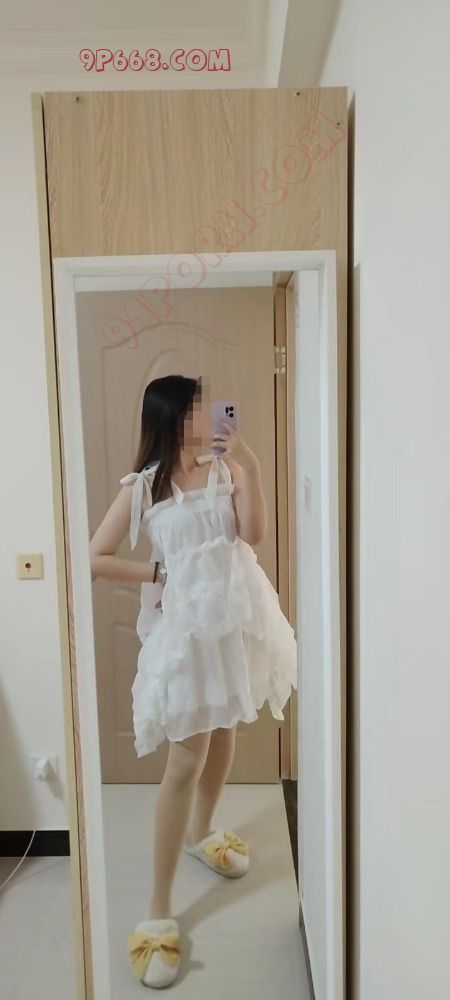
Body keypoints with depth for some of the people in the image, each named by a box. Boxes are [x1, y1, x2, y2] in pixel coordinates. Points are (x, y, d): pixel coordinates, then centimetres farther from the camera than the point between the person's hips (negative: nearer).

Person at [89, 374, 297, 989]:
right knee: (186, 758, -4)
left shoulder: (225, 470, 3)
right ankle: (159, 911, 10)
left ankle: (201, 833, 47)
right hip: (185, 625, -4)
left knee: (223, 732, 19)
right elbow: (95, 559, -5)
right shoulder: (142, 487, -5)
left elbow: (254, 535, -9)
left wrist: (251, 467, -16)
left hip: (236, 616, 4)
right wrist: (157, 574, -6)